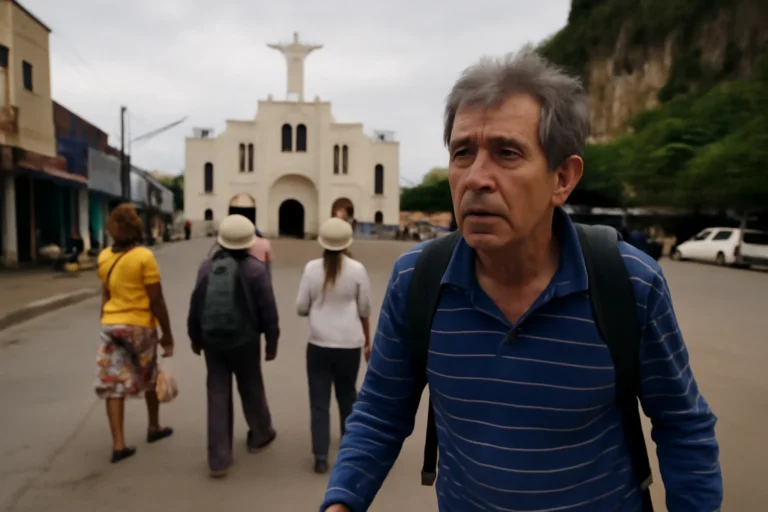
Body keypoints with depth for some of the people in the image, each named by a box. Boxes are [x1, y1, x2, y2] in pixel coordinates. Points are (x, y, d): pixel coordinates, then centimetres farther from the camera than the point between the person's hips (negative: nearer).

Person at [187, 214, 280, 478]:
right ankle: (259, 435, 39)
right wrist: (272, 342, 0)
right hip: (244, 340, -3)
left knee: (218, 395, 7)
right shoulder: (255, 269, -12)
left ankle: (218, 458, 12)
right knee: (251, 389, 17)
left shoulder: (207, 267, 0)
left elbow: (195, 305, 4)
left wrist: (195, 337, 16)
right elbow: (268, 310, -11)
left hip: (212, 340, 3)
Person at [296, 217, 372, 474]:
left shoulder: (312, 268, -7)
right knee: (347, 396, 21)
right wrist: (368, 340, 13)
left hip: (319, 344, 0)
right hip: (349, 344, 1)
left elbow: (301, 308, -2)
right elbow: (364, 309, 0)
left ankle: (321, 457, 9)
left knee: (319, 401, 8)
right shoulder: (357, 269, -8)